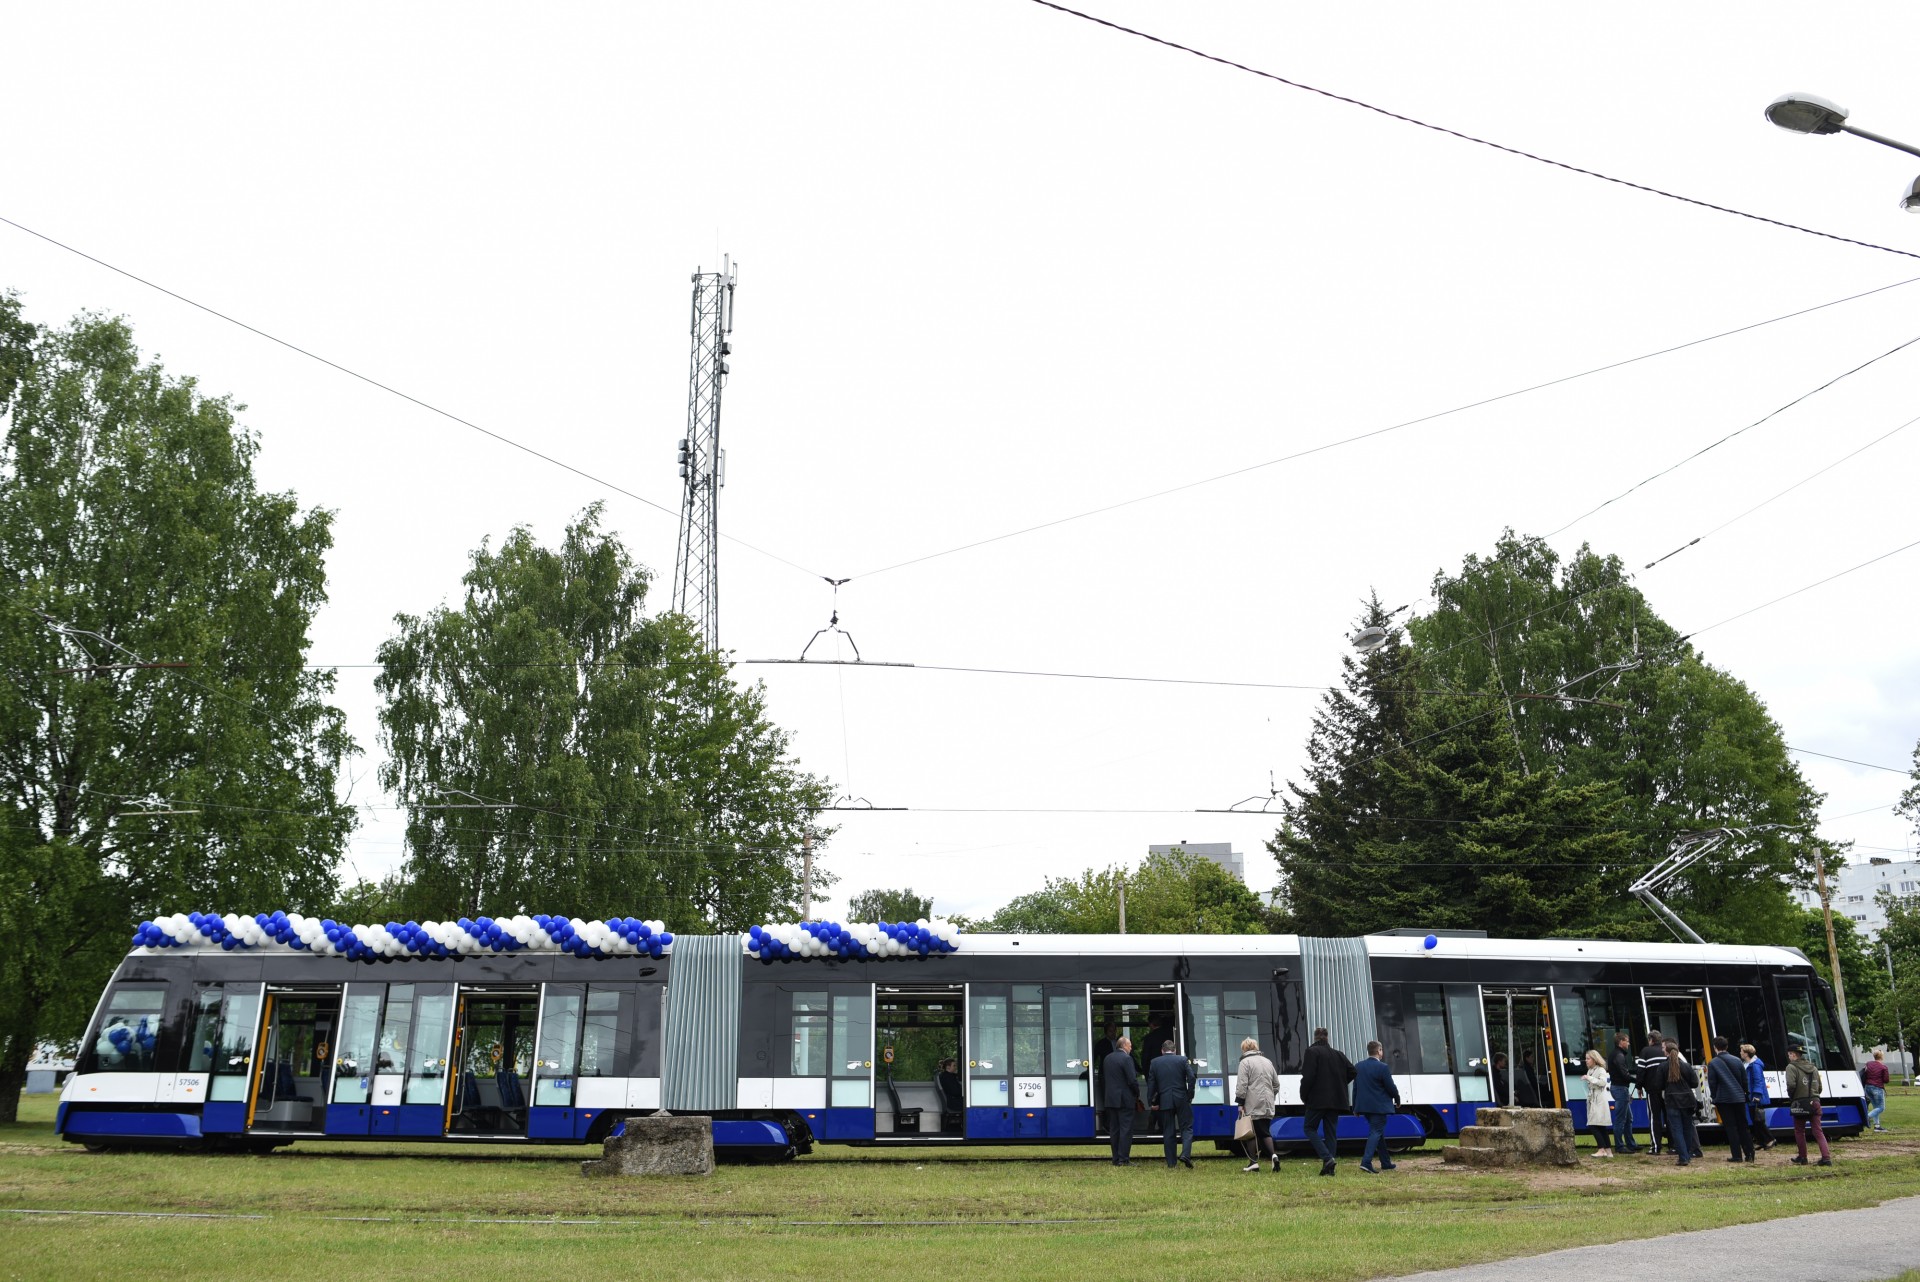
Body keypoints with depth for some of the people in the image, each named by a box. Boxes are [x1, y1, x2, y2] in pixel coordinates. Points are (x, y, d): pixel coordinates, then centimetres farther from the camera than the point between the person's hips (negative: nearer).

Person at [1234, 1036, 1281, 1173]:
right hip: (1268, 1106, 6)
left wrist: (1240, 1103, -9)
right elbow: (1276, 1084, 21)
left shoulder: (1245, 1062, -5)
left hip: (1253, 1106, -6)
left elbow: (1241, 1085, -13)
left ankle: (1253, 1162, 1)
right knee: (1266, 1132, 11)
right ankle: (1273, 1154, -10)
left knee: (1251, 1133, 1)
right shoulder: (1267, 1061, 16)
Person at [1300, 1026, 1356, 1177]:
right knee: (1330, 1132, 10)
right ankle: (1329, 1167, 4)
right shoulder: (1338, 1054, 13)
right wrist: (1339, 1085, 17)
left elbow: (1308, 1076, -14)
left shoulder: (1312, 1052, -6)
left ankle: (1327, 1158, -13)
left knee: (1310, 1128, 5)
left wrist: (1303, 1096, -3)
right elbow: (1352, 1072, 9)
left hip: (1318, 1098, -6)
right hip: (1336, 1100, 6)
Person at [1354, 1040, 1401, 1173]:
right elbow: (1391, 1087, -10)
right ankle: (1366, 1162, -17)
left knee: (1378, 1132, 18)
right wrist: (1397, 1099, 10)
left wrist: (1355, 1107, 15)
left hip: (1364, 1106, 7)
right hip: (1379, 1106, -7)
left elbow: (1355, 1087, 10)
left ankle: (1386, 1163, 26)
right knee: (1376, 1132, -4)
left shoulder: (1358, 1066, 7)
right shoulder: (1382, 1067, -14)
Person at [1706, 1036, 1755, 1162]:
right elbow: (1745, 1080, 9)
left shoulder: (1712, 1063, -7)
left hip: (1724, 1100, -4)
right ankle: (1749, 1154, 10)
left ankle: (1737, 1155, -2)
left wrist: (1715, 1098, 6)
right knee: (1743, 1127, 12)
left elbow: (1712, 1084, -7)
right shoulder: (1737, 1060, 6)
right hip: (1739, 1098, 4)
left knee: (1731, 1127, 0)